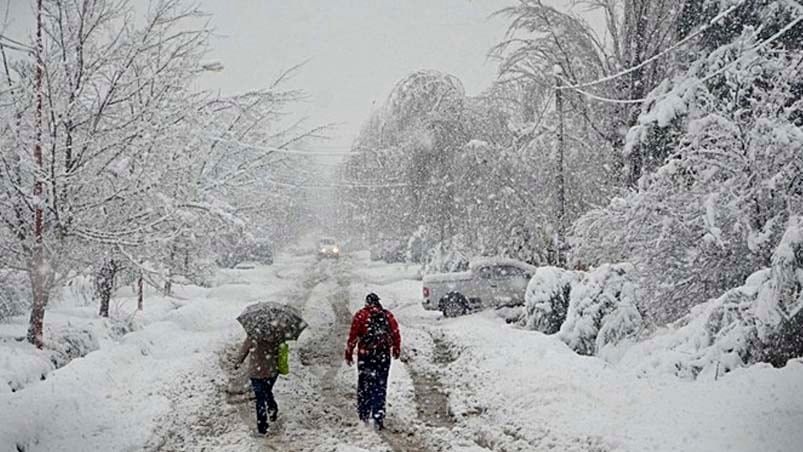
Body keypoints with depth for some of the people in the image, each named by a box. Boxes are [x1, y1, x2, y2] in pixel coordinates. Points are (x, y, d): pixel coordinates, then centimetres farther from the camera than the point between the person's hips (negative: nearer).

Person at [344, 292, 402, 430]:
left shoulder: (361, 315, -2)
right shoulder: (388, 315, 4)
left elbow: (353, 336, -4)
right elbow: (396, 334, 7)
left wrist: (349, 354, 4)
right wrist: (396, 350, 21)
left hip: (365, 355, -1)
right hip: (384, 356, 1)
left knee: (364, 384, 12)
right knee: (380, 386, 5)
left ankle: (364, 416, 18)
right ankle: (378, 418, -1)